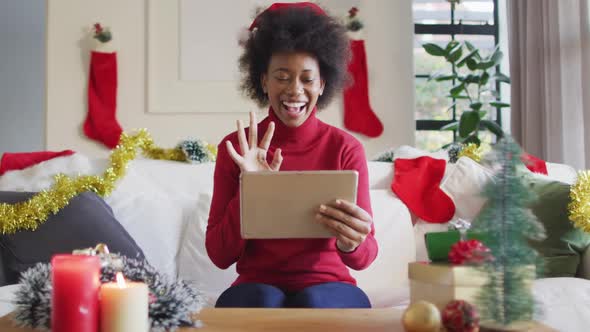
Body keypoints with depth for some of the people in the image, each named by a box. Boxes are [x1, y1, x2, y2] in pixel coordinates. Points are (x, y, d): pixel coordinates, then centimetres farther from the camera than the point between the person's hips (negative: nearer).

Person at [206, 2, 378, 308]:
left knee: (314, 303, -34)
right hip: (257, 287, 1)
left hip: (328, 287, -1)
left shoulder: (346, 148, -2)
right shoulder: (234, 148, 1)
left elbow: (364, 257, -5)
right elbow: (219, 256, -3)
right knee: (263, 302, -33)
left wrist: (352, 244, -29)